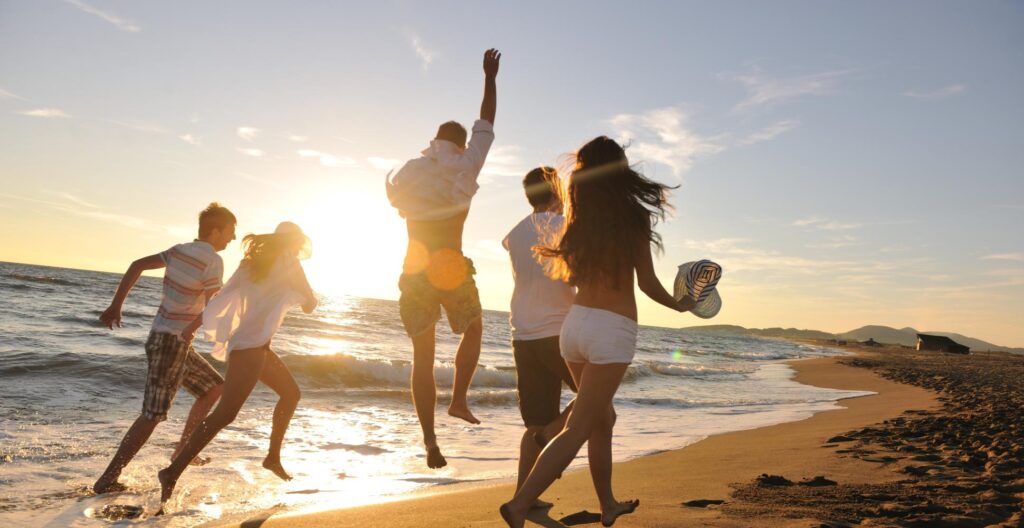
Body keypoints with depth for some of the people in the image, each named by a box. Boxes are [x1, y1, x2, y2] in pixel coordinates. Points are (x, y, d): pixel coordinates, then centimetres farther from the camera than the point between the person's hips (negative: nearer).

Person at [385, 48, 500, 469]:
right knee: (473, 331, 25)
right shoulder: (465, 166, 0)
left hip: (414, 271, 3)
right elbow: (486, 123, 11)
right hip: (452, 270, -3)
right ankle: (459, 399, 11)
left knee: (422, 357, 6)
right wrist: (490, 78, 21)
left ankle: (430, 441, 3)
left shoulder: (408, 172, 8)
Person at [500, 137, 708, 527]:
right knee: (578, 429, -4)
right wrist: (680, 305, 16)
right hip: (613, 329, -6)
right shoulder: (633, 217, -7)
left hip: (574, 323, 6)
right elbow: (647, 283, -2)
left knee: (602, 418, 21)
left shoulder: (578, 219, 6)